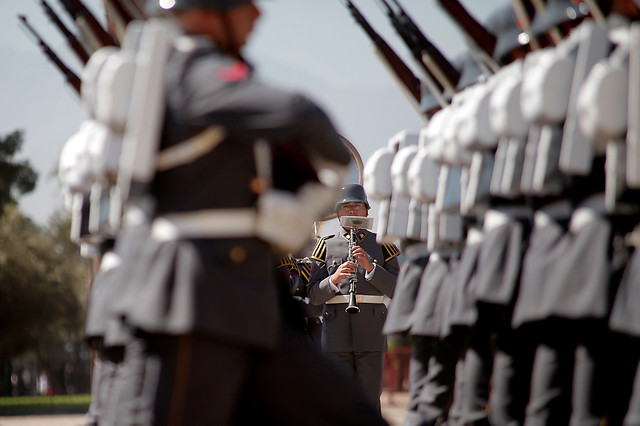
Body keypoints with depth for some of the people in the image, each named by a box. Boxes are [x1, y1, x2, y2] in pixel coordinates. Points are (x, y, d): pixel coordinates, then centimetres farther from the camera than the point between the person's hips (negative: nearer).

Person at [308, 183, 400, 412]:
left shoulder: (380, 244, 10)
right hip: (337, 331, 0)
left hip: (370, 332, 0)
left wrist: (370, 266, -12)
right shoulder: (327, 246, 11)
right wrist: (334, 279, -13)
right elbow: (314, 295, 6)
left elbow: (396, 289, 2)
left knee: (369, 400, -3)